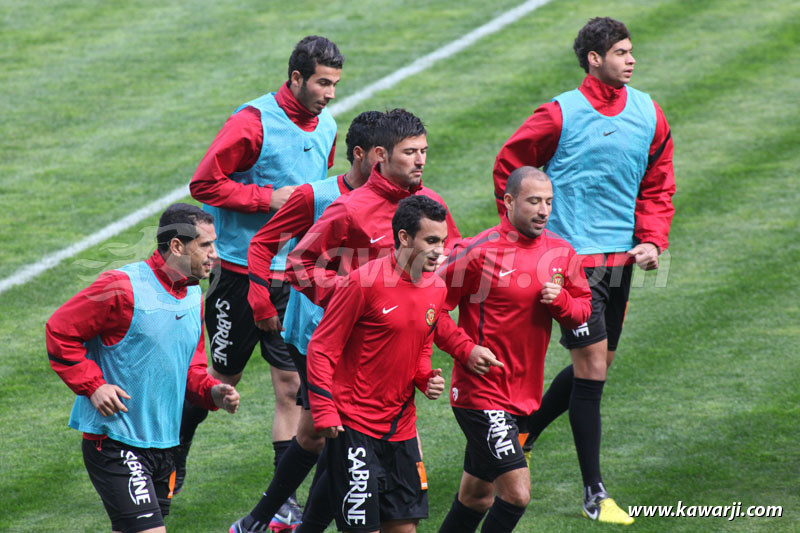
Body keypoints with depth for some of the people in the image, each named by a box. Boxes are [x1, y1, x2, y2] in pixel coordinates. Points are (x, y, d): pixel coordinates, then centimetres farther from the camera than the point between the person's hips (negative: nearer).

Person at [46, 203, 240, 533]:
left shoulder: (193, 296, 11)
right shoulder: (123, 287, -14)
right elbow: (60, 331, -8)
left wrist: (213, 392, 2)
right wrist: (92, 385, -14)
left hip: (163, 443, 8)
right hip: (114, 441, -8)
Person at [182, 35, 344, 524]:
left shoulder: (326, 126, 8)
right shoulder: (254, 122, -15)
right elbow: (205, 183, -14)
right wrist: (269, 198, -19)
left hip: (294, 273, 5)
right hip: (241, 268, -5)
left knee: (292, 383, 0)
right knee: (224, 377, 6)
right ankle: (173, 454, 32)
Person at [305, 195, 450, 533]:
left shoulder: (436, 289, 6)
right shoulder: (364, 282, -14)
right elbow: (322, 349, -9)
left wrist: (427, 379, 0)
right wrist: (325, 413, -14)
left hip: (401, 426, 6)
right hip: (354, 426, -6)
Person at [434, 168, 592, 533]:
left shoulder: (561, 253, 6)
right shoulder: (480, 252, -13)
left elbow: (583, 310, 15)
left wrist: (560, 301, -7)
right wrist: (465, 349, -17)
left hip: (524, 393, 7)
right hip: (481, 391, -7)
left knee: (478, 496, 17)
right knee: (516, 492, -15)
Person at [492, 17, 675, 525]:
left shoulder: (648, 114, 5)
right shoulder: (561, 115, -10)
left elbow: (658, 185, 14)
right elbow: (508, 167, 2)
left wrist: (652, 241, 0)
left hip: (621, 257, 6)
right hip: (573, 256, -6)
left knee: (595, 365, 13)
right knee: (592, 366, -8)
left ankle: (522, 435, 35)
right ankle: (595, 495, -3)